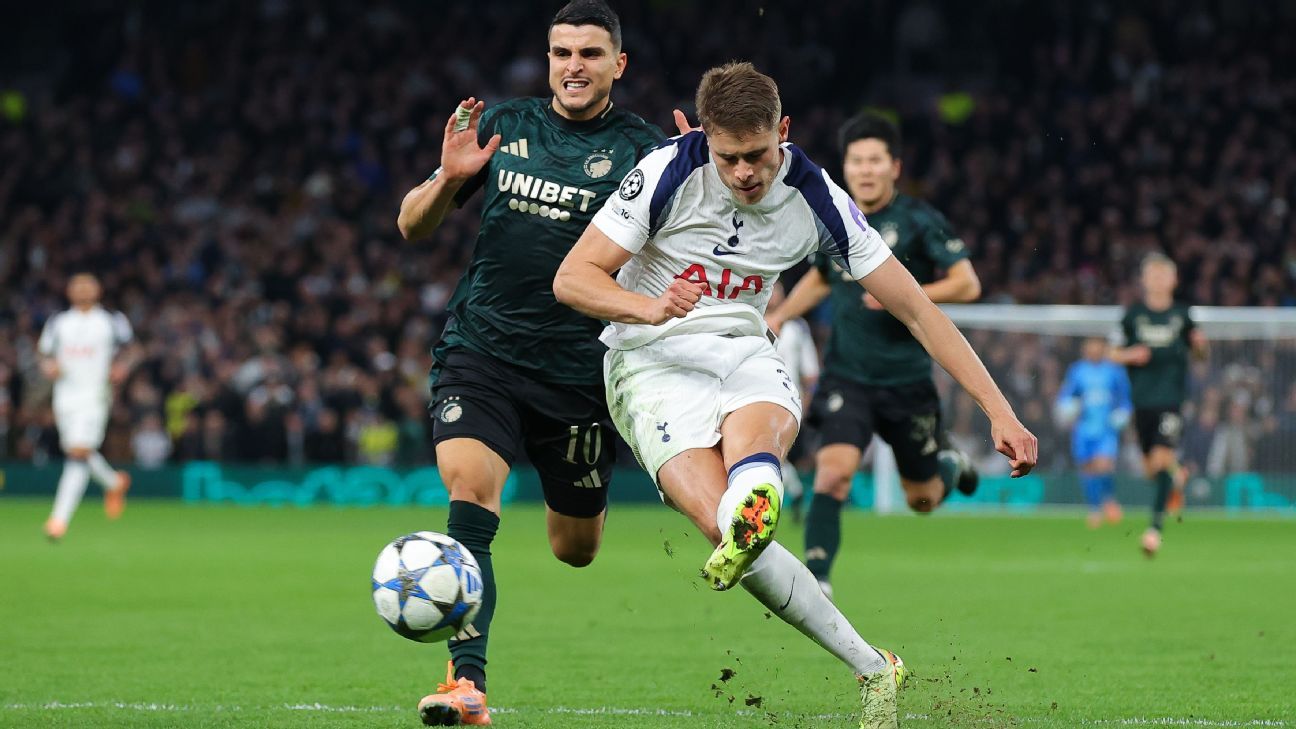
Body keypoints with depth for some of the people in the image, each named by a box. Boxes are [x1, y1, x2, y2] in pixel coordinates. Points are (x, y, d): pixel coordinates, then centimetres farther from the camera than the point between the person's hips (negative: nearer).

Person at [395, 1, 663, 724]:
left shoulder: (642, 149, -2)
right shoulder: (501, 128, 6)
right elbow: (413, 226, 10)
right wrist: (448, 179, -12)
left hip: (580, 368, -1)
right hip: (482, 349, 1)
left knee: (576, 550, 12)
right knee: (470, 487, -24)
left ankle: (587, 494, 50)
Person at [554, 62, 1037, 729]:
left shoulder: (815, 198, -6)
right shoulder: (670, 172, -14)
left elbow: (914, 307, -1)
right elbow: (572, 279, -12)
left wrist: (998, 410, -5)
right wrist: (648, 307, -34)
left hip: (745, 352, 3)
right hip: (653, 364, -3)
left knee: (754, 433, -37)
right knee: (726, 523, -27)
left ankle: (748, 526, -70)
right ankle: (872, 670, -23)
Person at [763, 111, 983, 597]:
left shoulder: (918, 220, -8)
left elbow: (967, 284, -11)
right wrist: (779, 317, 14)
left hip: (907, 380, -2)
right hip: (847, 378, 2)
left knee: (922, 500, 12)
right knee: (834, 470, -22)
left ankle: (950, 462, 46)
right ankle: (815, 579, -20)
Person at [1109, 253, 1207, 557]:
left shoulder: (1182, 315, 4)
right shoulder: (1133, 314, 3)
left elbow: (1200, 353, 14)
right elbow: (1114, 353, 8)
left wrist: (1201, 345, -8)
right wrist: (1131, 355, -13)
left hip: (1172, 398, -2)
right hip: (1143, 399, 2)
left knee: (1162, 458, -17)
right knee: (1150, 469, 7)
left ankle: (1156, 525, -15)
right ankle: (1177, 478, 43)